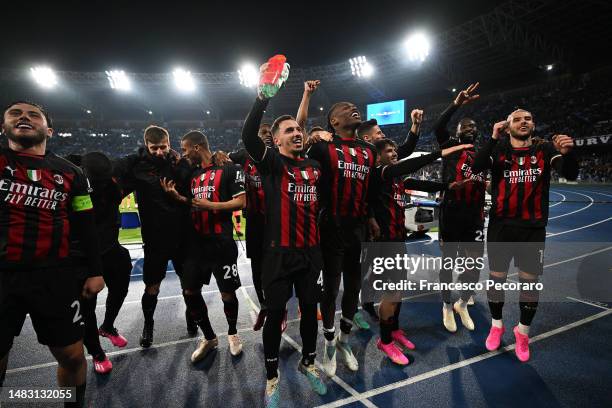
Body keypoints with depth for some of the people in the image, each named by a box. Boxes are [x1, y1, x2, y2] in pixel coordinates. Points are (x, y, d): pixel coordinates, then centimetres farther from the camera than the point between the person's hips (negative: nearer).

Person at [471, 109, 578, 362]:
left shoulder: (545, 149, 1)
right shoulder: (498, 149, -2)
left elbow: (570, 174, -12)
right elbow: (476, 167, -19)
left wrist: (567, 153, -32)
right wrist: (494, 137, -25)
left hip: (533, 228, 1)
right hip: (500, 226, -1)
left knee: (530, 281, 9)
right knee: (496, 277, 10)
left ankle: (523, 331, 30)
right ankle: (496, 325, 32)